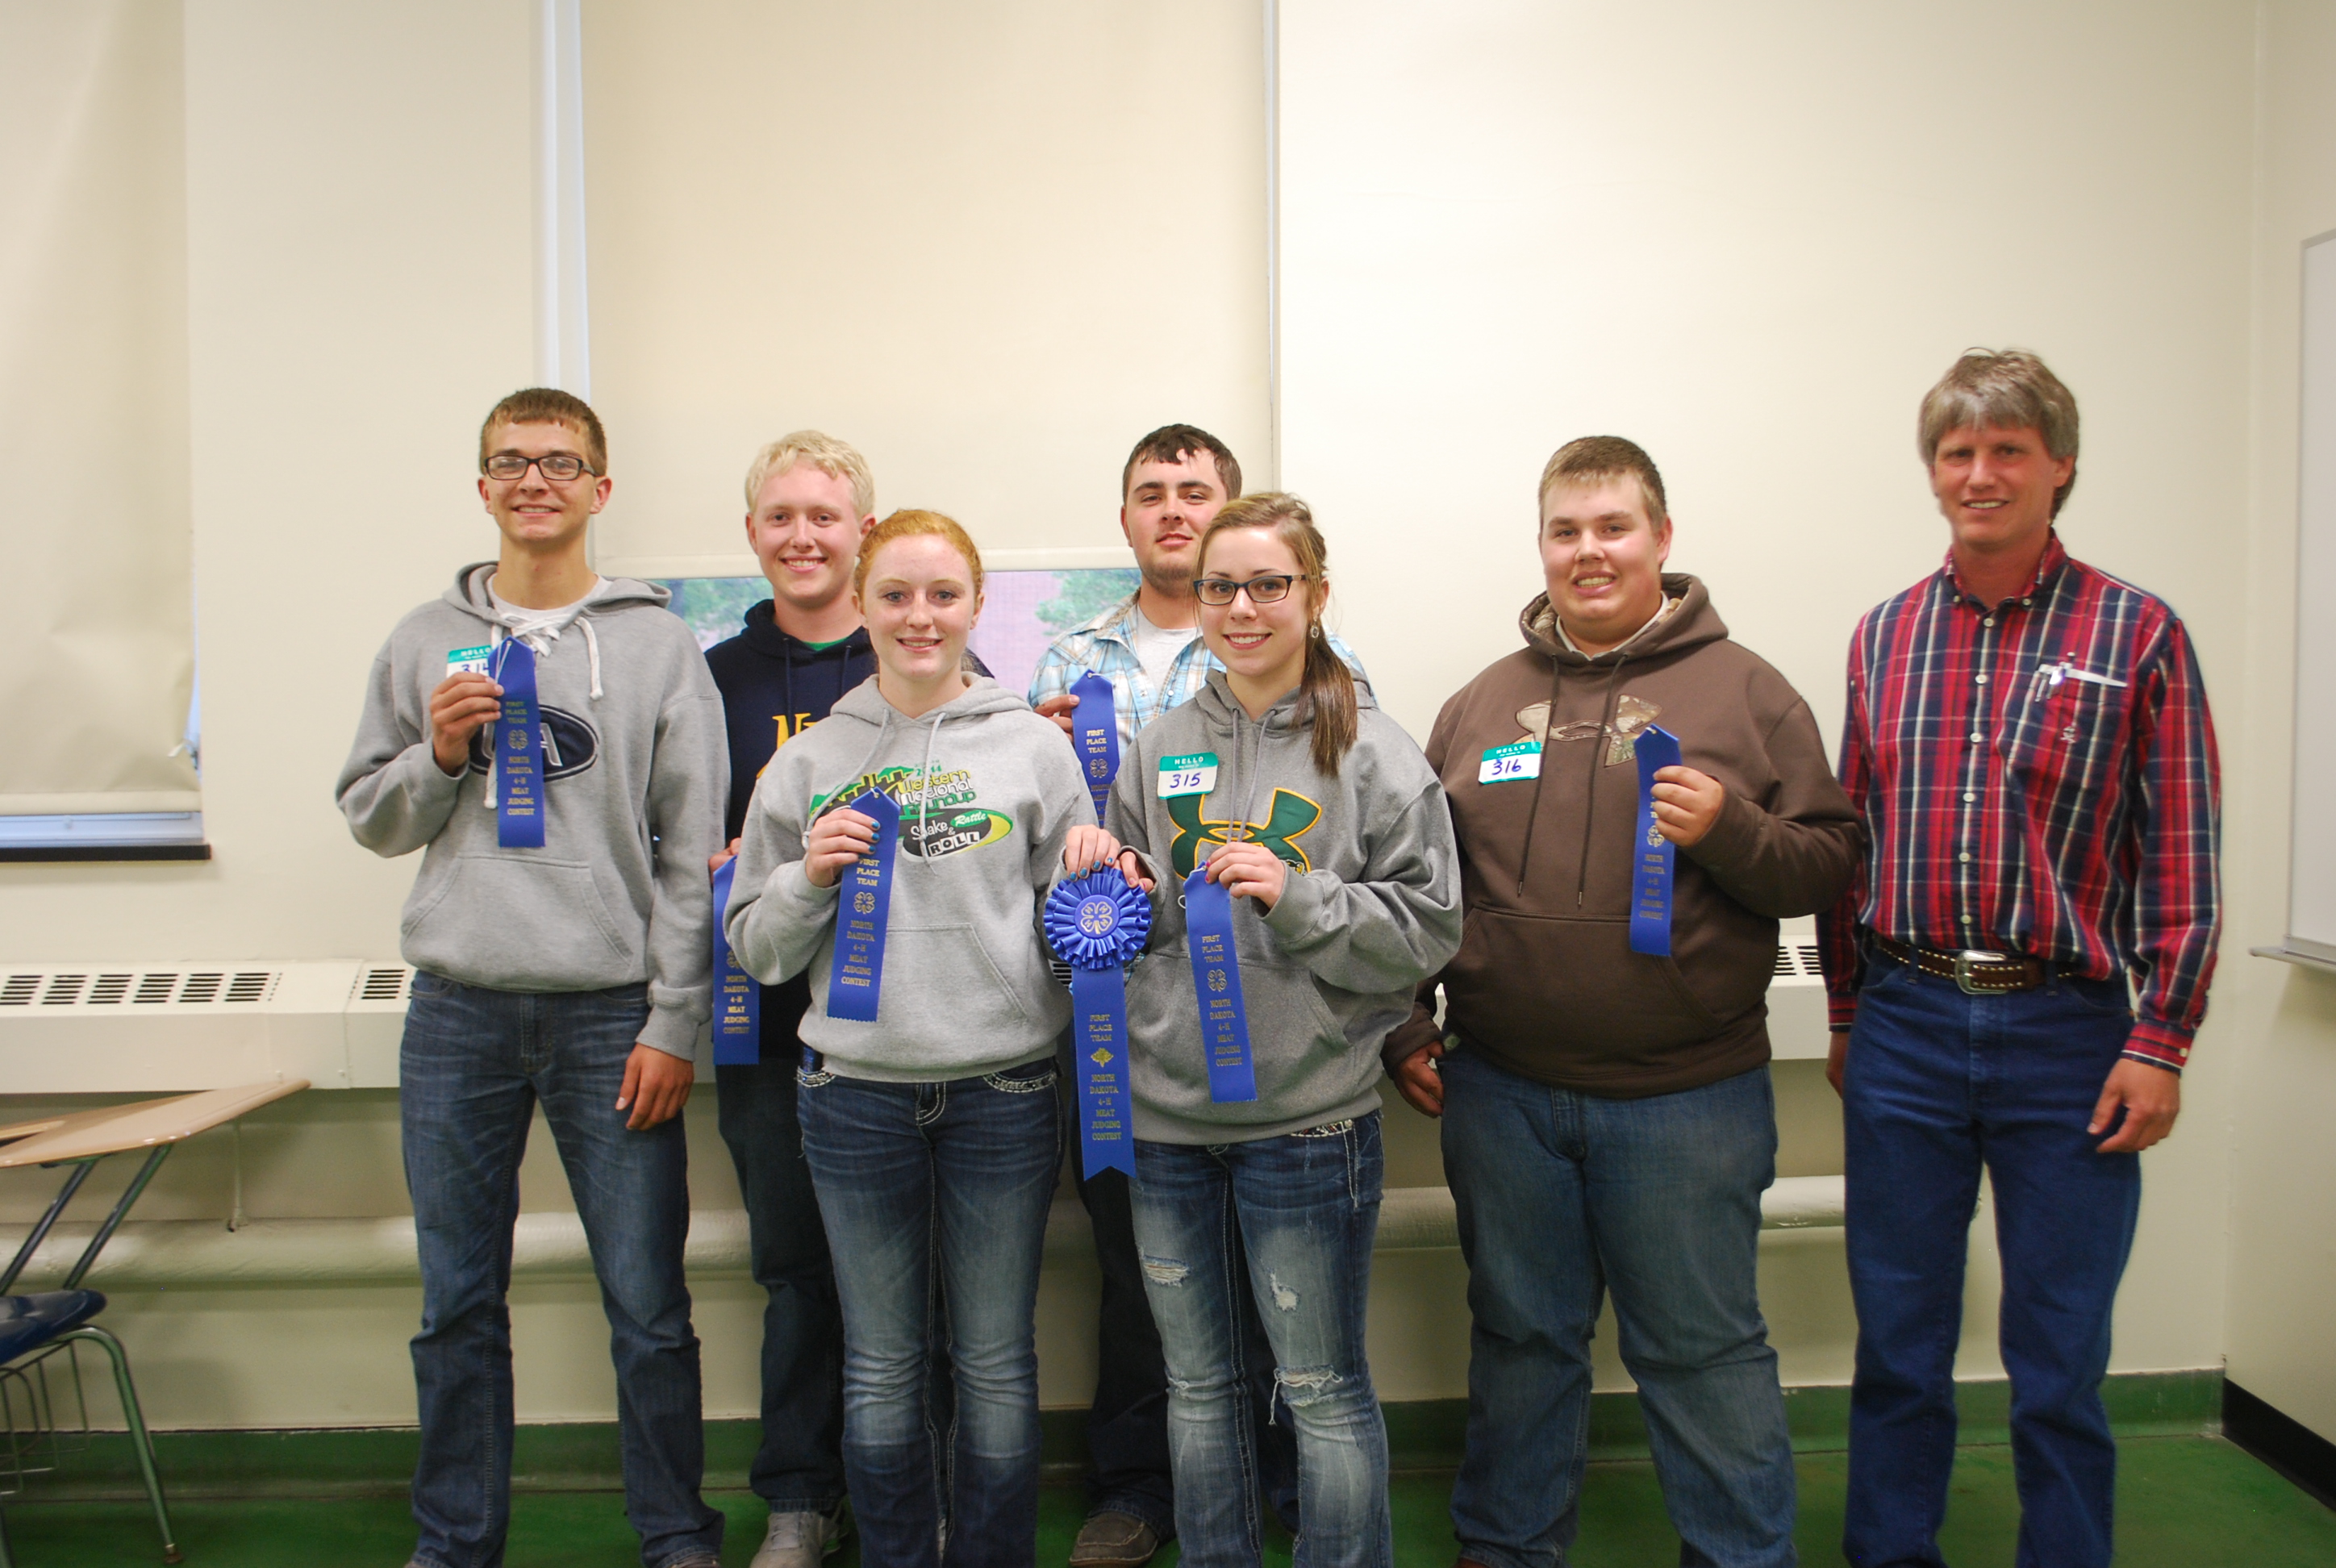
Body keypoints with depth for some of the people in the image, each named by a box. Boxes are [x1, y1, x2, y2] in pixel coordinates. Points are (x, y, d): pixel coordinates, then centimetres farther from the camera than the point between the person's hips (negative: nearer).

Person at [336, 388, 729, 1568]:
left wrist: (674, 1022, -7)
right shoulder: (424, 642, 10)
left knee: (648, 1306, 4)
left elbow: (693, 852, -2)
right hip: (457, 1014, 3)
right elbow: (370, 820, 13)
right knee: (457, 1305, 13)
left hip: (613, 1014, -2)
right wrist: (438, 754, -7)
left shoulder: (658, 644, 2)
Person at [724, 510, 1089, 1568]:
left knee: (997, 1366, 11)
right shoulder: (808, 763, 4)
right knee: (881, 1370, 14)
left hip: (1002, 1089, -1)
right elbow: (755, 947, 6)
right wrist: (809, 877, -11)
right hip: (859, 1094, 1)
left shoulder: (1033, 746, 1)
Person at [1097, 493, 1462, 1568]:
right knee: (1197, 1382, 18)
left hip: (1307, 1119, -4)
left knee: (1324, 1390, 7)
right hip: (1165, 1114, 4)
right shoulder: (1160, 748, 8)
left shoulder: (1373, 752, -4)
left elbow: (1428, 928, -9)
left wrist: (1298, 896, -19)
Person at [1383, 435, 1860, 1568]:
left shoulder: (1745, 691, 0)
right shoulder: (1480, 704, 9)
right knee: (1520, 1337, 17)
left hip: (1687, 1098, -3)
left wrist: (1728, 831, -20)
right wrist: (1408, 1032, 8)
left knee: (1703, 1349, 8)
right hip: (1500, 1092, 3)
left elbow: (1828, 866, -2)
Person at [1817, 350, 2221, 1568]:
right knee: (1897, 1343, 12)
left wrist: (2160, 1042, -7)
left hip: (2068, 1037, -2)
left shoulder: (2138, 635, -2)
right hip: (1904, 1028, 3)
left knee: (2059, 1363, 8)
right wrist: (1847, 1011, 11)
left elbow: (2181, 860, -3)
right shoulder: (1885, 635, 7)